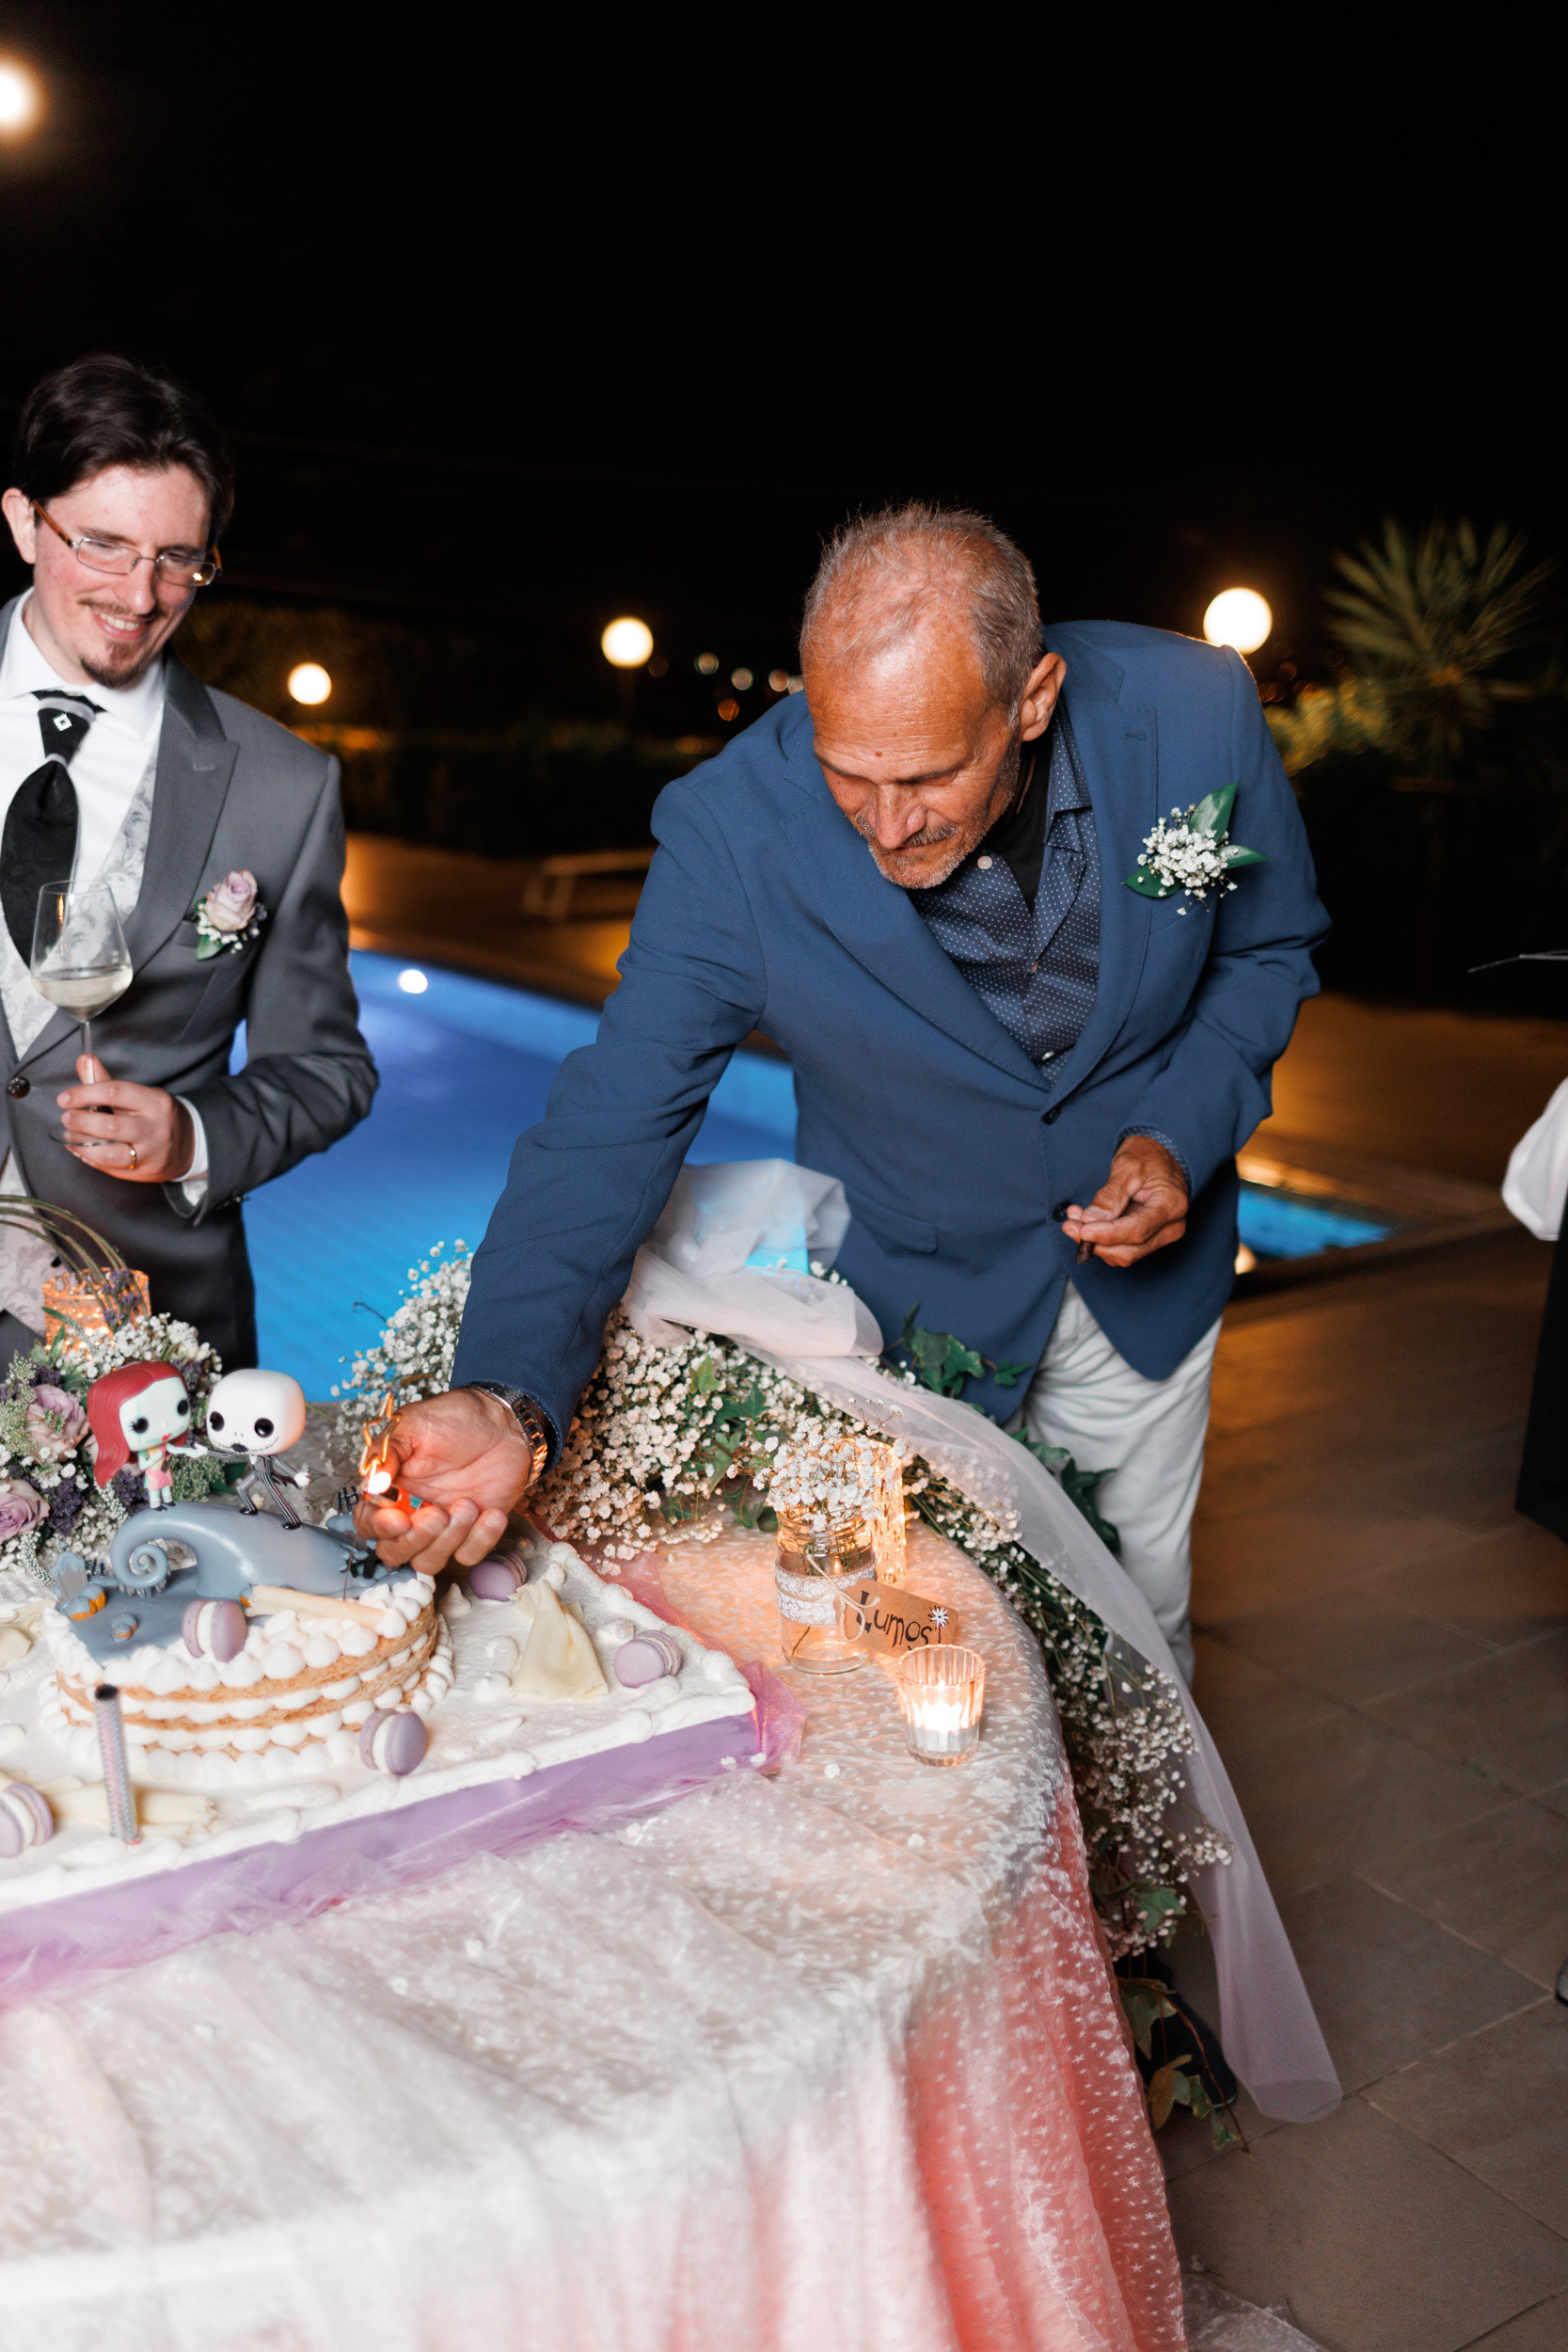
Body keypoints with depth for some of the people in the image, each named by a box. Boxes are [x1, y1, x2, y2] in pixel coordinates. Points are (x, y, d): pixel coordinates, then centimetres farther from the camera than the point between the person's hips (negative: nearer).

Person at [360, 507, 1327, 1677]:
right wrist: (509, 1397, -43)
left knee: (1140, 1617, 20)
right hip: (914, 1288, -2)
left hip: (1143, 1262, 3)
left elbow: (1269, 946, -4)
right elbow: (615, 1121, -29)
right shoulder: (731, 831, -29)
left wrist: (1185, 1132, -20)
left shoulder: (1198, 713, -23)